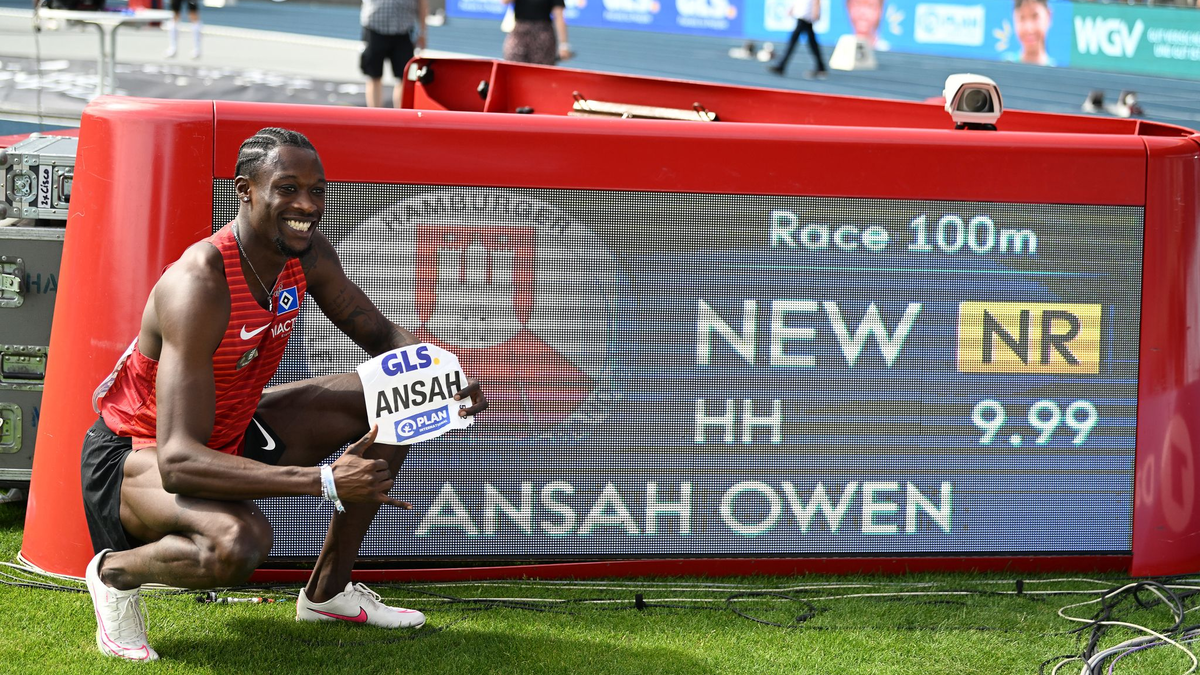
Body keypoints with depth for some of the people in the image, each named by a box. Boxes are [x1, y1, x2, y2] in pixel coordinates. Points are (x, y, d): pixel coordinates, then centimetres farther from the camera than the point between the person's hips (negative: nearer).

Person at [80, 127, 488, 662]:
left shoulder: (306, 253, -10)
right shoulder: (200, 285, -34)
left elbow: (382, 336, 8)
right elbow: (178, 462, -40)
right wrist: (324, 480, -47)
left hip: (229, 433, 9)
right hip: (135, 453, -9)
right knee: (239, 540, -40)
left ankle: (327, 591, 17)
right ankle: (114, 573, -7)